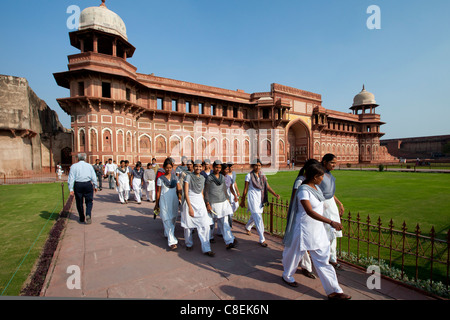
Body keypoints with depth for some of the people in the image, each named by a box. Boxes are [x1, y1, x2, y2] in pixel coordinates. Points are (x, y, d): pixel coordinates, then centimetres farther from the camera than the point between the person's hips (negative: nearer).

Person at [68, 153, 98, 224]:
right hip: (88, 184, 0)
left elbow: (71, 178, -3)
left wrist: (71, 189, -4)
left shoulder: (74, 166, 3)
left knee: (79, 202, 14)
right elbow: (94, 177, 4)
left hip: (78, 185, 0)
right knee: (89, 201, 8)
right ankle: (88, 215, -14)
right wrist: (95, 186, 12)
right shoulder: (89, 165, 6)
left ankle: (82, 218, 24)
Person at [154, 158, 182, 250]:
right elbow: (158, 192, 4)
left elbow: (179, 189, 6)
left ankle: (167, 234, 36)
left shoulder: (175, 177, 6)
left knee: (173, 219, 12)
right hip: (164, 201, -3)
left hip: (174, 201, 3)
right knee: (167, 220, -7)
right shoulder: (160, 179, 0)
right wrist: (157, 204, 7)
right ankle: (172, 241, -8)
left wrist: (180, 198, -7)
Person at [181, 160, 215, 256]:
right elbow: (186, 193, -13)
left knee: (205, 225, -3)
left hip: (200, 203, 5)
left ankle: (206, 249, 5)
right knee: (189, 225, 8)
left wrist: (203, 204, 16)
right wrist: (190, 207, -17)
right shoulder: (189, 176, -9)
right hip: (190, 202, -4)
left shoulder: (202, 178, 8)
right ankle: (189, 244, 33)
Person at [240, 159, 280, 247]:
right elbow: (245, 189, -1)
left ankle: (247, 227, 49)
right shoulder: (249, 176, -4)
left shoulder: (262, 175, 8)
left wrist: (275, 194, -11)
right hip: (253, 198, -5)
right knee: (258, 218, -10)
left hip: (260, 198, 5)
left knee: (254, 216, 19)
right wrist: (242, 201, 3)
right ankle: (262, 239, -4)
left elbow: (267, 187, 3)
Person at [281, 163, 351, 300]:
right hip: (305, 229, -8)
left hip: (318, 229, 8)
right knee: (295, 254, 14)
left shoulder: (316, 187, 3)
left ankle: (333, 290, 24)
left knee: (322, 259, 13)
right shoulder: (303, 191, -25)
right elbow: (310, 212, -33)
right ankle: (287, 276, 41)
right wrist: (331, 222, -37)